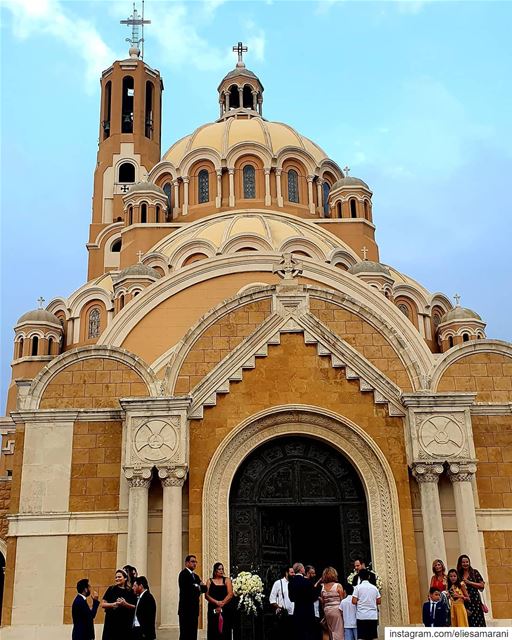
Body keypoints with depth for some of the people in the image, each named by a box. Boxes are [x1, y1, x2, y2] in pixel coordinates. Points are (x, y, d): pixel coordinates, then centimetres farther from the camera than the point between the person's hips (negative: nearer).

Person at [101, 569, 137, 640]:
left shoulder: (130, 591, 4)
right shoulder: (111, 589, 4)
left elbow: (135, 607, 2)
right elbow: (103, 604, 1)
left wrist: (125, 604, -14)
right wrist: (114, 604, -14)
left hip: (125, 623, 0)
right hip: (111, 622, 0)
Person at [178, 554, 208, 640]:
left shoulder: (196, 576, 20)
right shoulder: (184, 574, -8)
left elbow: (204, 588, 11)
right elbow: (188, 588, -21)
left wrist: (199, 587, -10)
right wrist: (198, 587, -5)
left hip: (194, 609, 8)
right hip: (186, 609, -8)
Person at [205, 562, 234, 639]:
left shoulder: (227, 580, 8)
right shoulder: (210, 581, 9)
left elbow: (230, 595, -2)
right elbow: (207, 595, -2)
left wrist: (222, 604, -12)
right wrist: (217, 602, -15)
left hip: (225, 609, 0)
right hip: (213, 609, 0)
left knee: (225, 631, -4)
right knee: (213, 631, -4)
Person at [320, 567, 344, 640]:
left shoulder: (322, 587, 3)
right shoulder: (338, 586, -10)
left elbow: (322, 602, 8)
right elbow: (342, 600, -8)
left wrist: (324, 612, 17)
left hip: (327, 610, 5)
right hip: (337, 609, -4)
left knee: (331, 631, 15)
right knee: (338, 631, 1)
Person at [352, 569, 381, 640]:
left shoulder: (358, 587, -4)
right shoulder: (374, 587, 6)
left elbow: (354, 601, -10)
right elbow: (378, 601, 8)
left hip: (362, 616, -3)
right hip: (373, 616, 3)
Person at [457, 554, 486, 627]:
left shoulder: (474, 572, 3)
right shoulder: (458, 575, 8)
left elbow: (482, 585, -2)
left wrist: (469, 582, -8)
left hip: (475, 600, -1)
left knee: (477, 620, -4)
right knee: (468, 623, -2)